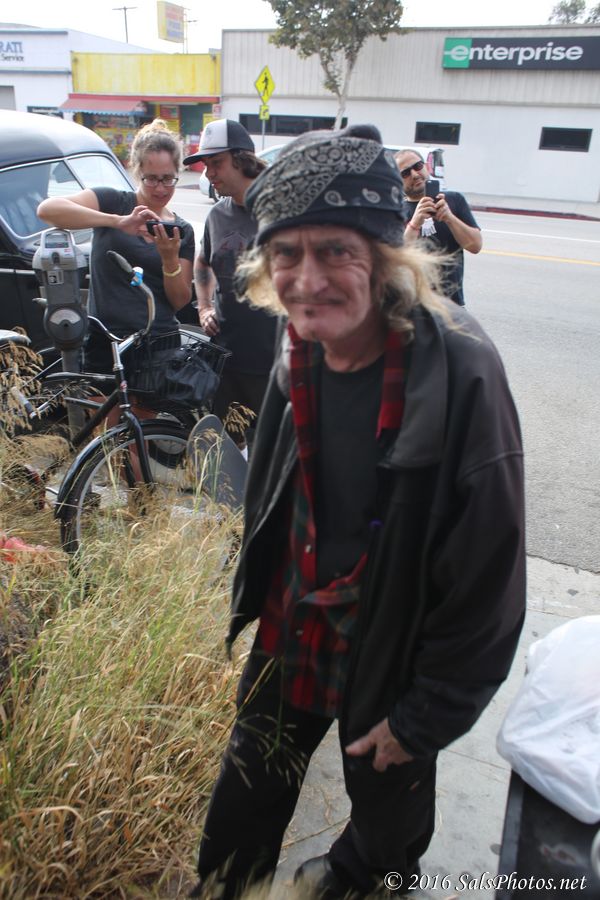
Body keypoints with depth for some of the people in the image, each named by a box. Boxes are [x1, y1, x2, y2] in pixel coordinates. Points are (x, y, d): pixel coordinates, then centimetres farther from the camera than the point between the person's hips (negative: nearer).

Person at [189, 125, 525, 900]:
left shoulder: (460, 378, -31)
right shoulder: (302, 353, -11)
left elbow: (487, 575, -23)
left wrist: (424, 716, -13)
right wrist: (256, 593, 14)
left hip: (390, 648, -4)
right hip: (293, 623, 5)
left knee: (385, 786, 27)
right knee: (252, 778, 26)